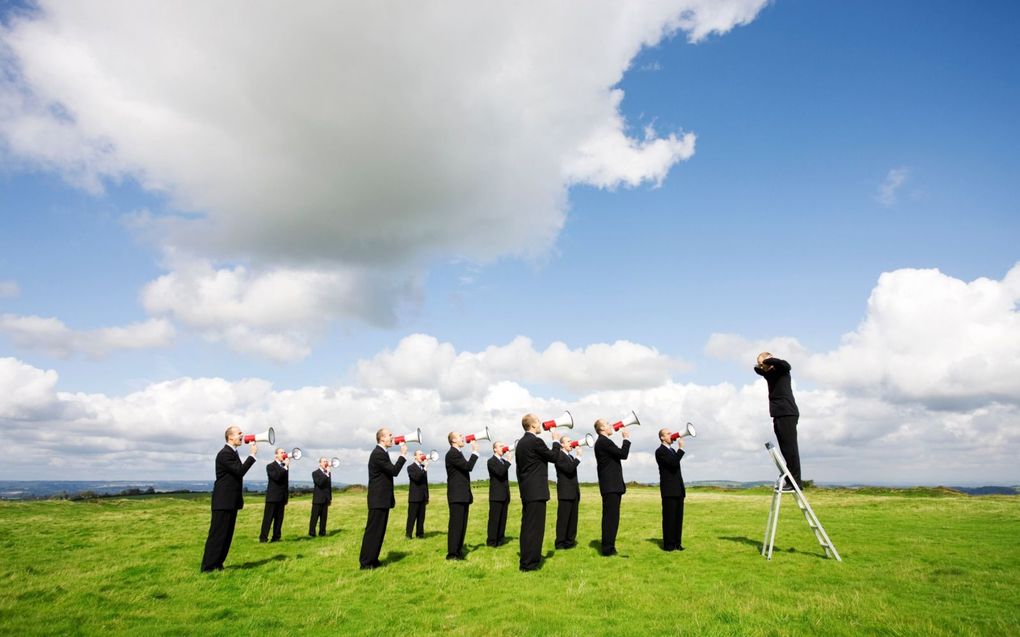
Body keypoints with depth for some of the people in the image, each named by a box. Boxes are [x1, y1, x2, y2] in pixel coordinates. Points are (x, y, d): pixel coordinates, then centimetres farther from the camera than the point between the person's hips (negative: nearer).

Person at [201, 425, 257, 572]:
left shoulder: (233, 453, 16)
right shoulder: (225, 453, -16)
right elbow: (240, 471, -24)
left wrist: (239, 498, 22)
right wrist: (252, 454, -18)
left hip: (231, 501, 10)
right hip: (223, 501, -10)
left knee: (227, 534, 11)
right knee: (217, 534, -5)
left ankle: (217, 564, 18)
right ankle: (208, 567, 1)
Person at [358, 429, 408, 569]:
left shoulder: (381, 453, 15)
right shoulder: (378, 454, -18)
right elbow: (394, 471, -21)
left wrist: (391, 498, 22)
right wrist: (403, 455, -12)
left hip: (383, 499, 10)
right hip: (378, 500, -10)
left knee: (379, 531, 13)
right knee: (373, 531, -5)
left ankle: (373, 559, 20)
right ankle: (366, 563, 1)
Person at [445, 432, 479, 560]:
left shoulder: (458, 453, 18)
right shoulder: (452, 454, -14)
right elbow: (468, 466, -22)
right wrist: (474, 451, -13)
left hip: (463, 495, 10)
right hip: (457, 495, -10)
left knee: (462, 524, 11)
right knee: (456, 524, -8)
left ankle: (458, 551, 17)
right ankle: (452, 553, -4)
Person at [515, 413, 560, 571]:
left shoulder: (520, 442, 12)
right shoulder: (536, 441, -16)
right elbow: (553, 457, -7)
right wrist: (555, 441, 7)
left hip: (526, 490, 9)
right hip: (537, 491, -9)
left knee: (527, 526, 14)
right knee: (535, 527, -4)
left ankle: (526, 560, 21)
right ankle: (529, 563, -1)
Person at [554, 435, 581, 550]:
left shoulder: (571, 457, 20)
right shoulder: (559, 455, -9)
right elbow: (569, 468, -22)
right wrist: (578, 456, -17)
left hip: (573, 492, 9)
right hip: (565, 492, -9)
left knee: (573, 518, 10)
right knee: (563, 518, -5)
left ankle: (570, 541, 17)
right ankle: (560, 543, -1)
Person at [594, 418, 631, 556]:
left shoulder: (603, 442, 19)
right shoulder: (603, 441, -14)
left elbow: (619, 454, 18)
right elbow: (623, 454, -16)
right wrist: (626, 438, -6)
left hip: (612, 485, 11)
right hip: (610, 486, -11)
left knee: (611, 517, 13)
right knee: (610, 517, -9)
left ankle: (609, 547, 17)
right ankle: (608, 548, -6)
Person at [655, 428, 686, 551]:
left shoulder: (673, 450, 18)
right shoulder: (660, 451, -9)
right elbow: (673, 463, -23)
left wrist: (682, 488, 20)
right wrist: (681, 448, -18)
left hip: (678, 490, 8)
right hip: (669, 490, -8)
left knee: (678, 517, 8)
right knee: (669, 517, -5)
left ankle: (677, 543, 14)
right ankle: (668, 544, 0)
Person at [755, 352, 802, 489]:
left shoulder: (781, 370, -3)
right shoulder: (769, 374, 19)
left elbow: (785, 364, -27)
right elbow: (757, 370, 38)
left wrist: (766, 360, -13)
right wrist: (759, 366, 15)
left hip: (787, 414, -9)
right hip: (778, 415, 9)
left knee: (790, 448, -10)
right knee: (785, 449, 8)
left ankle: (796, 480, -10)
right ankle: (791, 479, 11)